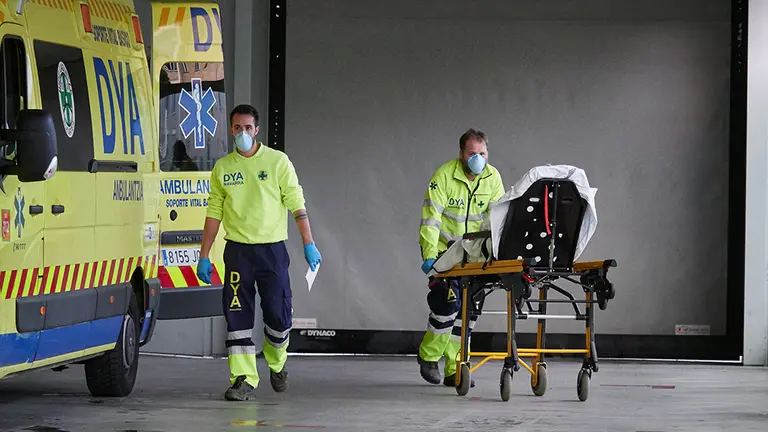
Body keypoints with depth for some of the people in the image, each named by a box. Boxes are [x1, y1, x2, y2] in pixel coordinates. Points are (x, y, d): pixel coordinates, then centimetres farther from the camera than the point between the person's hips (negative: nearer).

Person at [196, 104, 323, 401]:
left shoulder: (277, 161, 1)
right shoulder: (222, 168, 7)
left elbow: (297, 204, 0)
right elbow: (214, 213, 11)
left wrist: (308, 244, -6)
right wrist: (204, 256, 8)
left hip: (272, 248, -2)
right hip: (237, 251, 2)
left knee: (279, 314, -2)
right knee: (237, 315, -4)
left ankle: (277, 363, 26)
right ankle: (244, 379, -1)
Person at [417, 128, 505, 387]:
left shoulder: (493, 178, -6)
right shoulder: (444, 176, -18)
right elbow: (431, 219, -22)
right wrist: (429, 256, -32)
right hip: (442, 248, -5)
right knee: (448, 302, -17)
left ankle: (454, 370, 7)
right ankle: (428, 356, 5)